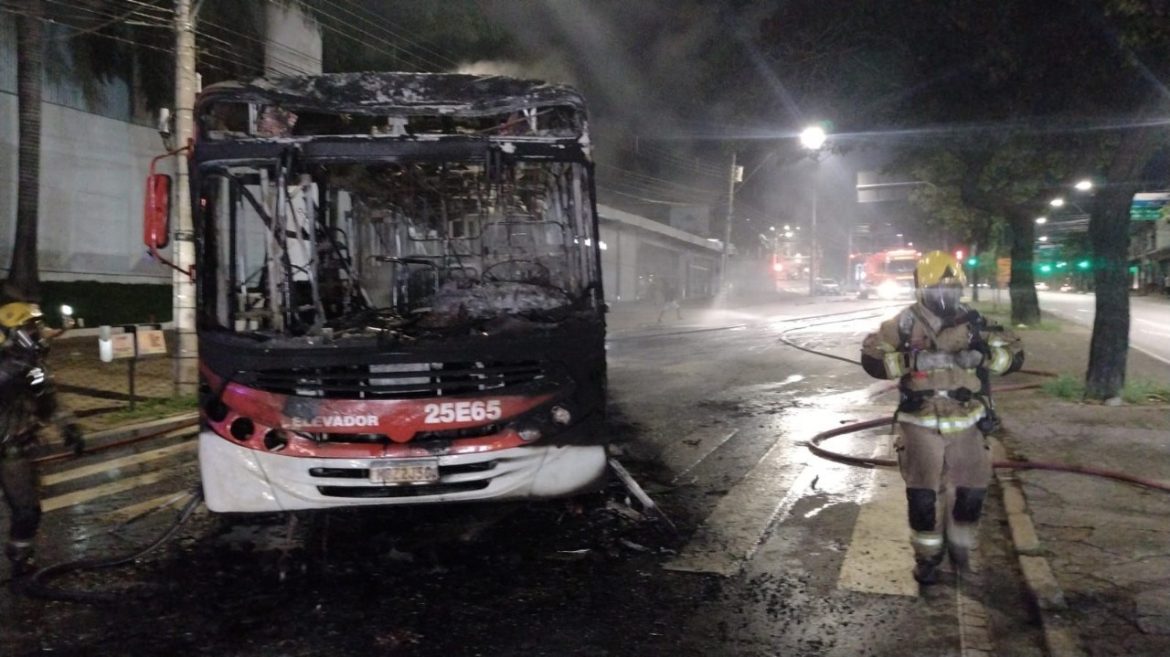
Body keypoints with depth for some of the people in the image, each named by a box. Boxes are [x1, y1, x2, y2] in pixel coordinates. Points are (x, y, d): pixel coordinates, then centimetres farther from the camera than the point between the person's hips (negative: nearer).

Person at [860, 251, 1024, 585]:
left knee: (971, 491, 9)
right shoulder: (905, 323, -7)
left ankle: (959, 545, 35)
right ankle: (927, 556, 21)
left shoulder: (973, 322, 1)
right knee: (923, 496, 0)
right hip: (922, 425, -2)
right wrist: (914, 361, -26)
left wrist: (982, 355, -21)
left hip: (967, 424, 3)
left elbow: (1014, 354, -1)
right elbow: (871, 357, -13)